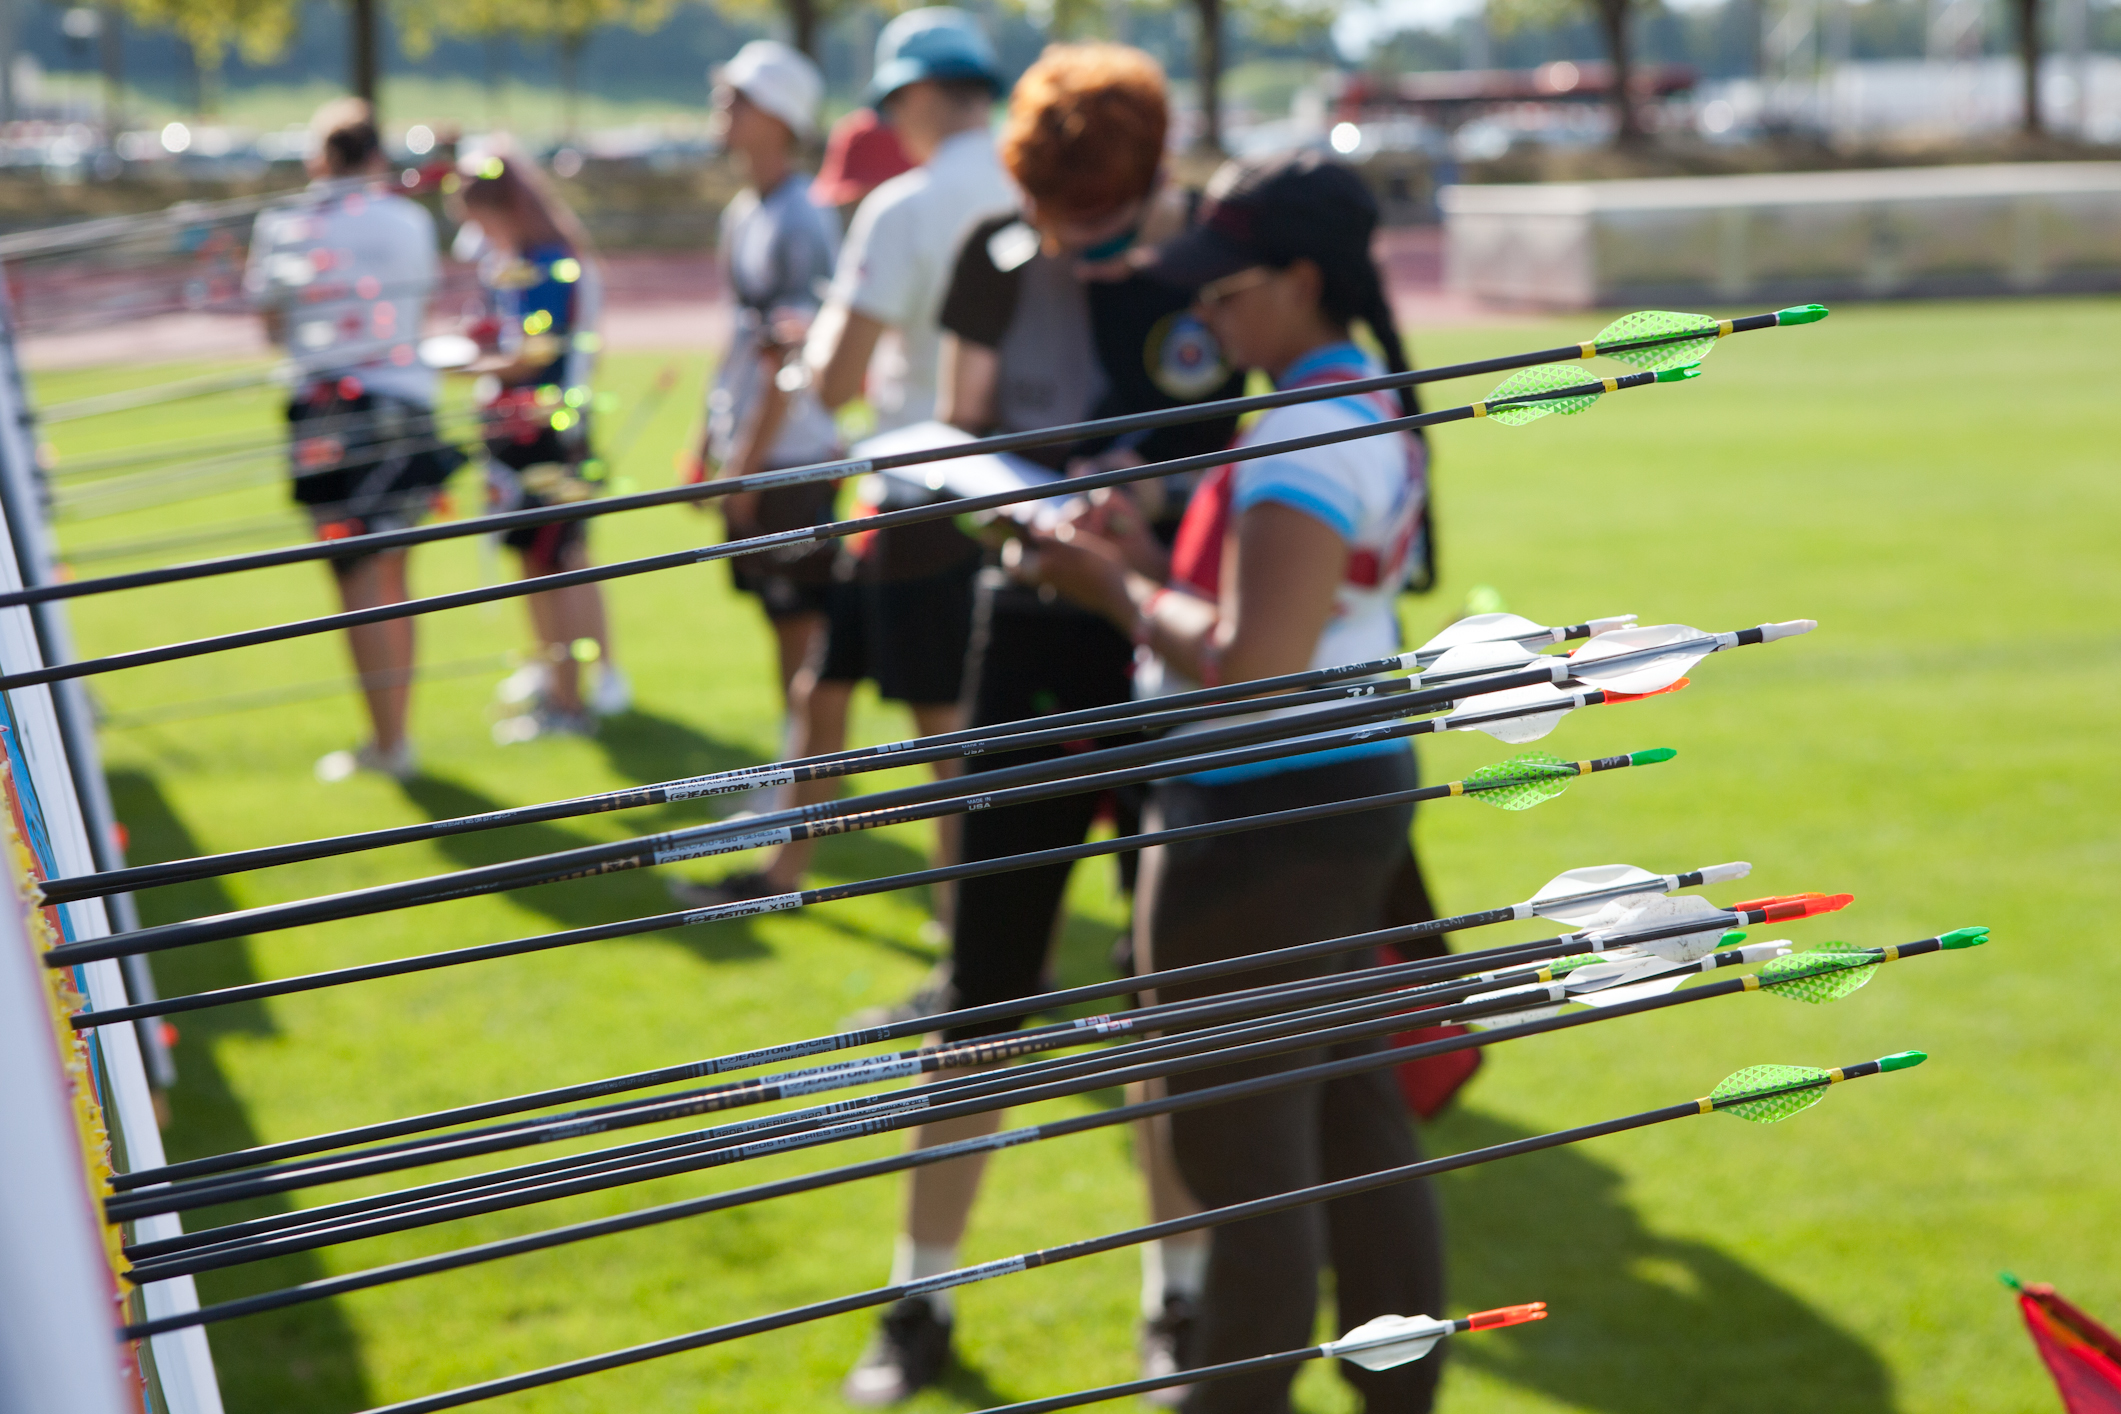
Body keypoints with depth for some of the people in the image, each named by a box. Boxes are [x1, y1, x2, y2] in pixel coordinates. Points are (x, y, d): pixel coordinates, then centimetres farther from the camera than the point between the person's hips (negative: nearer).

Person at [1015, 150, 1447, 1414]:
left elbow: (1249, 667, -25)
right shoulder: (1376, 413, 11)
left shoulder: (1304, 440, -20)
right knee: (1355, 1127, 17)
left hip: (1266, 817, -10)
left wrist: (1118, 592, -12)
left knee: (1247, 1165, -2)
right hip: (1354, 791, 10)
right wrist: (1154, 564, 7)